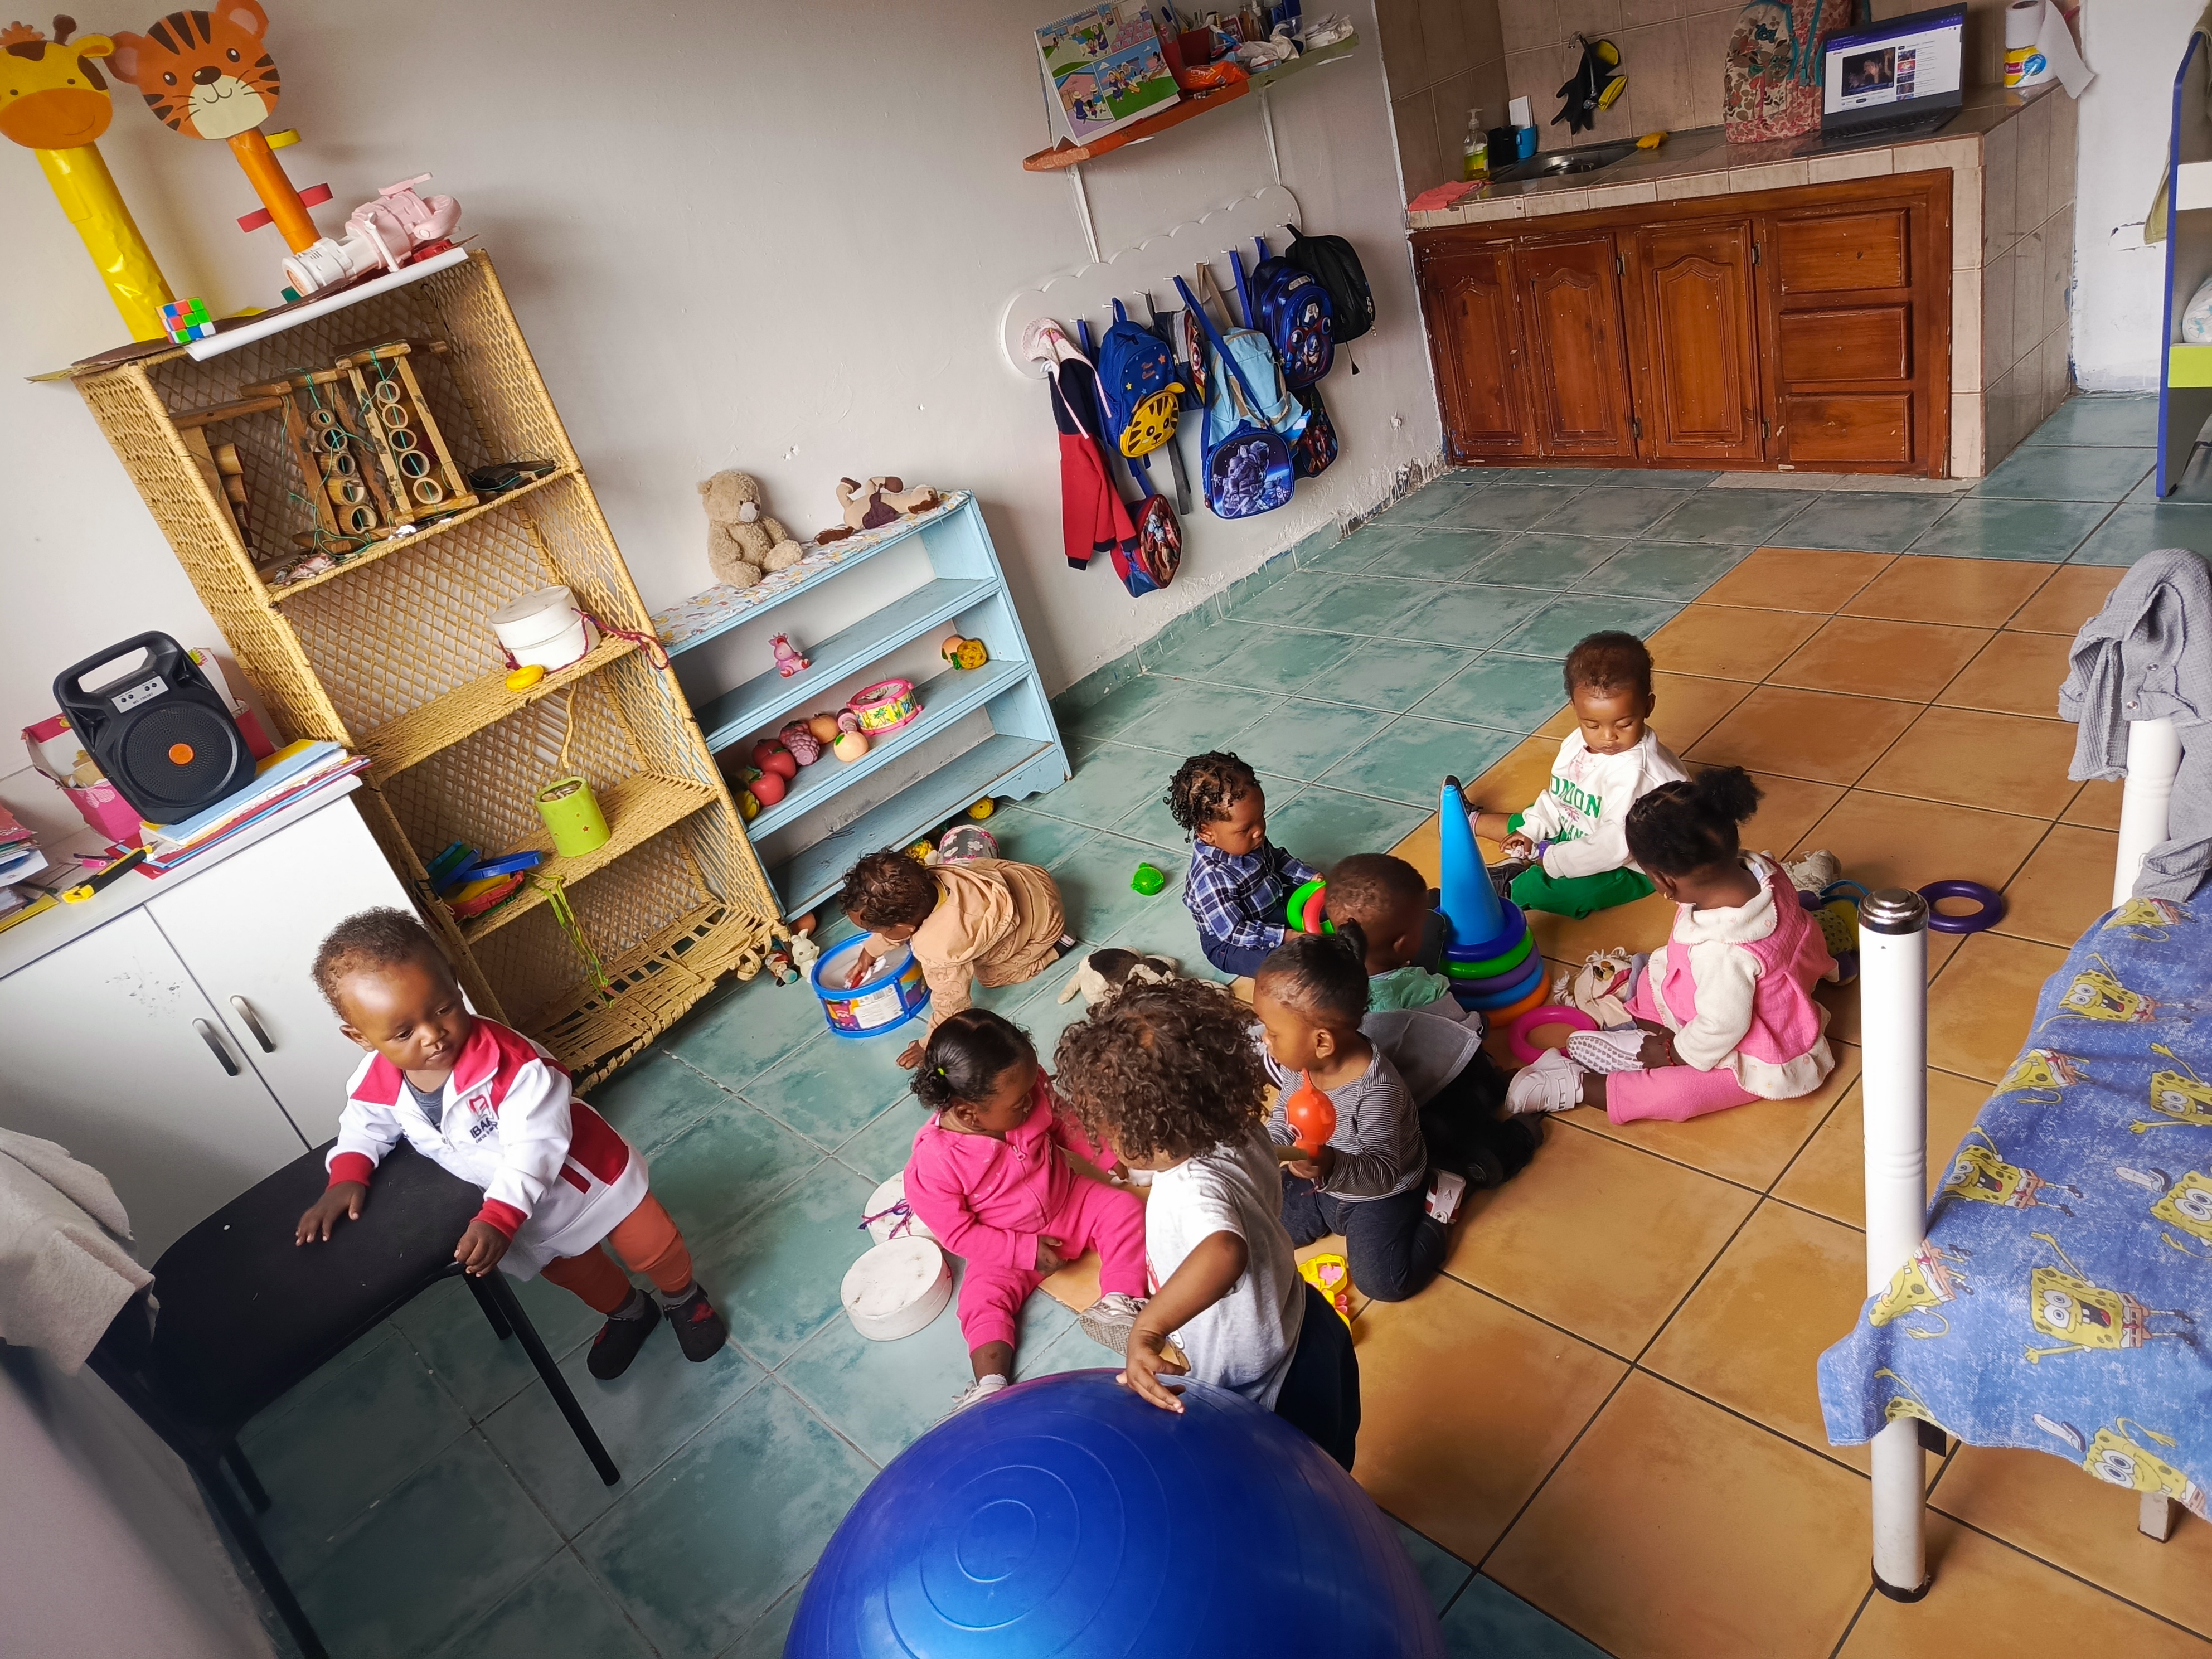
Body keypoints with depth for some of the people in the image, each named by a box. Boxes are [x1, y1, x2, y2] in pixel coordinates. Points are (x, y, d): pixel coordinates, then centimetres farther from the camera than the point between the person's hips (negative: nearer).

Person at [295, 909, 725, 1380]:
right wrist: (346, 1178, -17)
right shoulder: (375, 1086, -21)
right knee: (573, 1273, 28)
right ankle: (627, 1312, 59)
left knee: (652, 1249, 14)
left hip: (588, 1176, -5)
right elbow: (364, 1129, 2)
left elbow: (535, 1145, -37)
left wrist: (497, 1220, -44)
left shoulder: (506, 1057, -39)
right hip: (518, 1211, 6)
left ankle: (683, 1298, 48)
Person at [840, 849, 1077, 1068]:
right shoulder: (920, 884, -22)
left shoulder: (937, 950, -41)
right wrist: (870, 950, 14)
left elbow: (950, 1005, -24)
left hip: (1043, 923, -7)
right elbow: (896, 919, 4)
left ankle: (1054, 944, 11)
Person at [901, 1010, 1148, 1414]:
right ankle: (991, 1387, -13)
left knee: (1125, 1209, -12)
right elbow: (958, 1233, -21)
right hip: (1007, 1247, -3)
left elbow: (1064, 1124, 0)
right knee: (983, 1301, -17)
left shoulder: (1029, 1090, -24)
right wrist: (1026, 1252, -22)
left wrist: (1109, 1158, -8)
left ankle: (1117, 1305, -14)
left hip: (1068, 1200, 3)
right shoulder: (933, 1163, -33)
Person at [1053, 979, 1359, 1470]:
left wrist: (1148, 1329, -65)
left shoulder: (1191, 1191, -42)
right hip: (1301, 1331, 7)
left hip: (1277, 1394, -7)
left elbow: (1225, 1253, -63)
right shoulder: (1239, 1135, -16)